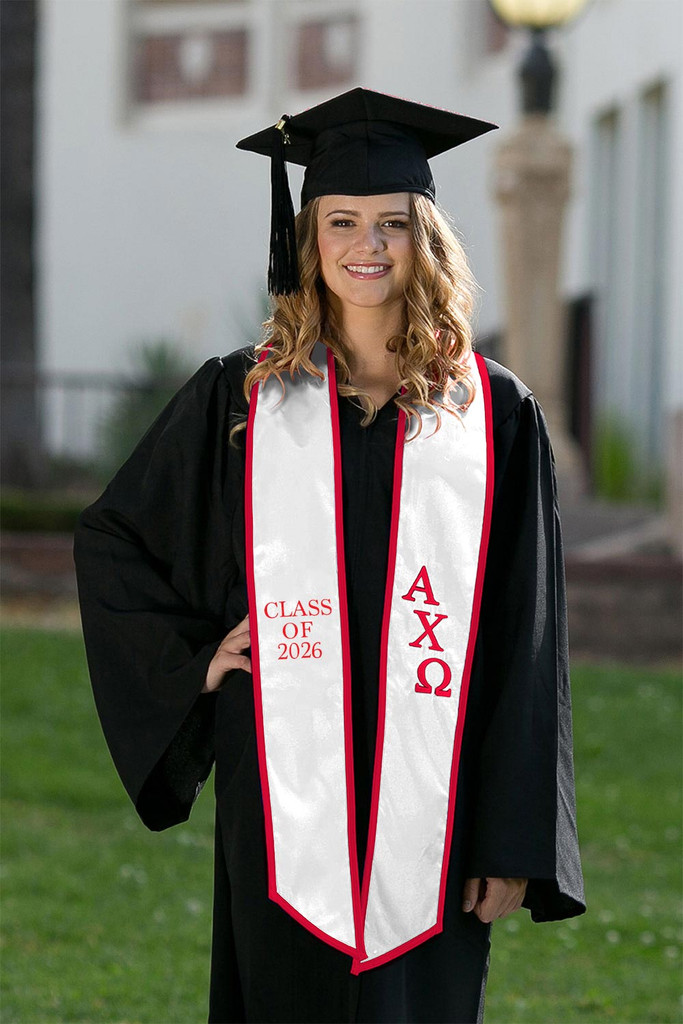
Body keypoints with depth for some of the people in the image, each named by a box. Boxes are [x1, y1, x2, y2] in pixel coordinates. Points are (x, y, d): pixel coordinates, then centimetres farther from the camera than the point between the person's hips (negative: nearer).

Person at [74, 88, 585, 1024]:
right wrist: (192, 661, 1)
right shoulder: (241, 399, 4)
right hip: (287, 798, 0)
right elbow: (109, 541, 15)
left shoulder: (495, 416, 2)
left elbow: (527, 642, 1)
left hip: (431, 802, 0)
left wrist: (517, 843, -3)